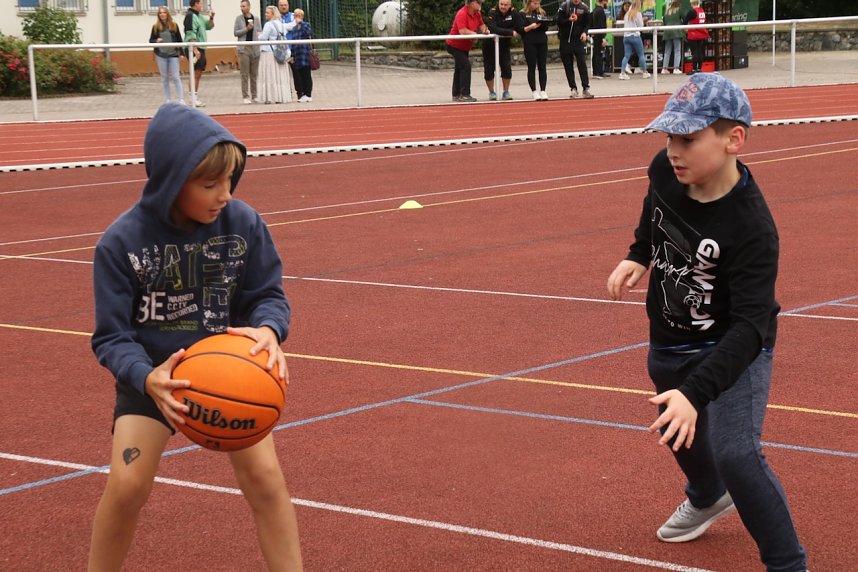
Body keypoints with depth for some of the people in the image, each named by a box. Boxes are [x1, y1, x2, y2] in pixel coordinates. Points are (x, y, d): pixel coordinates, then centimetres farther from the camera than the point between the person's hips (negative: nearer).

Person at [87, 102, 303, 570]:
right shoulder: (122, 242, -22)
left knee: (264, 476, -11)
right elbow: (111, 336, -18)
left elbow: (267, 295, -7)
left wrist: (268, 331, -32)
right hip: (154, 374, -1)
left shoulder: (243, 224, -17)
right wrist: (147, 378, -39)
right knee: (127, 486, -10)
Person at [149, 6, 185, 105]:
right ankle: (167, 100, 14)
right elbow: (151, 41, 6)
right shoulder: (156, 27, 1)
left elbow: (179, 40, 5)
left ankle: (181, 99, -1)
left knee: (175, 77, -4)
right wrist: (156, 41, -16)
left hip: (173, 54, -1)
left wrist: (181, 53, 1)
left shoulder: (174, 25, 1)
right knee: (164, 78, 7)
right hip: (161, 56, 1)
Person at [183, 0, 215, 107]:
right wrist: (195, 50, -26)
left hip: (200, 49, 10)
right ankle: (193, 99, -10)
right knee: (195, 74, -10)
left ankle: (196, 98, 17)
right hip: (194, 49, -10)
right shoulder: (190, 16, -13)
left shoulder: (199, 16, 15)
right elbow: (190, 35, -21)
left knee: (198, 74, 12)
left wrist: (211, 18, 7)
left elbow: (209, 26, 27)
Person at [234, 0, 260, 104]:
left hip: (255, 48, 2)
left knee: (254, 74, 6)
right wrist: (246, 29, -11)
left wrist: (259, 36, -5)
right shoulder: (239, 18, 4)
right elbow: (235, 33, 0)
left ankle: (254, 95, 13)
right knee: (245, 74, -3)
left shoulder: (255, 19, 8)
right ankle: (245, 96, -1)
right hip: (243, 48, -2)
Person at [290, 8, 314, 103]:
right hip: (297, 55, 5)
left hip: (305, 55, -5)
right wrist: (292, 56, 9)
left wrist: (301, 23, -18)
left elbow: (309, 33, -22)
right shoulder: (294, 29, 14)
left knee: (306, 74, -1)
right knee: (297, 76, 5)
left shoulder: (306, 24, 1)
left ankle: (308, 94, 4)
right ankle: (300, 94, 11)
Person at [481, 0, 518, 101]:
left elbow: (516, 28, -14)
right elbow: (494, 29, -32)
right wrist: (511, 32, -33)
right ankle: (492, 92, 18)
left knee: (507, 69, -3)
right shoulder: (492, 13, -20)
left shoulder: (513, 13, -9)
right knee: (489, 70, 0)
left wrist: (503, 33, -26)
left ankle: (506, 92, 13)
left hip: (504, 45, 3)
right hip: (490, 45, -3)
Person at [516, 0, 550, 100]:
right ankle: (535, 92, 1)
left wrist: (545, 24, -5)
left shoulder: (542, 13, 14)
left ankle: (543, 91, 4)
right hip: (530, 43, -4)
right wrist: (530, 27, -18)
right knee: (532, 68, -1)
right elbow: (519, 29, -5)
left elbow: (546, 28, 17)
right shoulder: (522, 14, 1)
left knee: (542, 67, 2)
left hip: (542, 42, 4)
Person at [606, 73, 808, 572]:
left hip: (734, 348, -7)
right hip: (670, 341, 7)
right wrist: (639, 256, -2)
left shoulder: (751, 228, -34)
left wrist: (696, 392, -47)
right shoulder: (665, 172, -16)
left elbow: (749, 327, -38)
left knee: (735, 453, -24)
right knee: (679, 432, 27)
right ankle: (708, 499, 60)